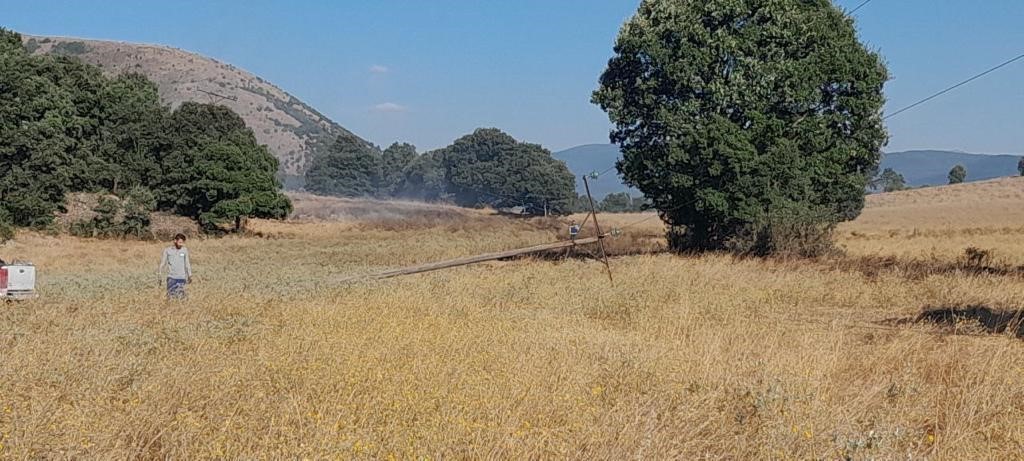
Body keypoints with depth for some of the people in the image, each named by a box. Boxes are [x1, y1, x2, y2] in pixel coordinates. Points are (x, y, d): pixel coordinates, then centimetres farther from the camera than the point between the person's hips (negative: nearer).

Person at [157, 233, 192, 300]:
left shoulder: (185, 250, 6)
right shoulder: (167, 250, 1)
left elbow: (187, 264, 13)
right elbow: (162, 264, 5)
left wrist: (189, 276, 11)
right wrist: (159, 277, 3)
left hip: (181, 278, 1)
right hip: (171, 277, -1)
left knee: (180, 297, -5)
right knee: (171, 297, -9)